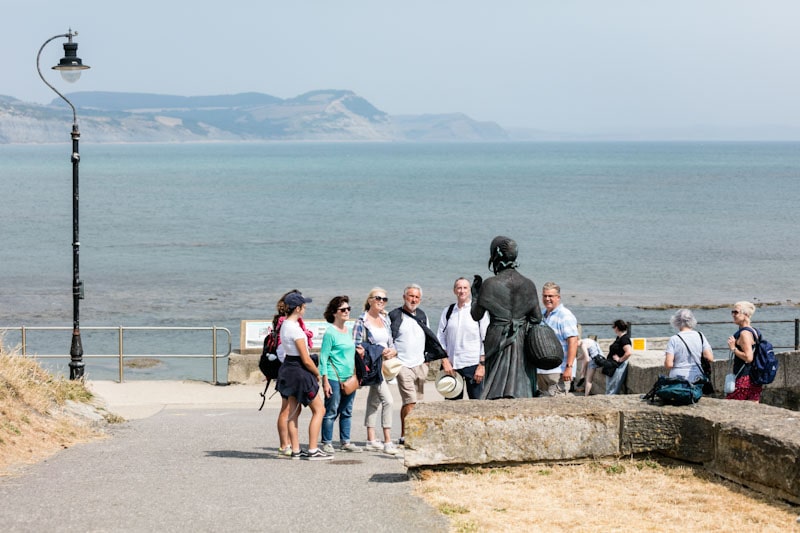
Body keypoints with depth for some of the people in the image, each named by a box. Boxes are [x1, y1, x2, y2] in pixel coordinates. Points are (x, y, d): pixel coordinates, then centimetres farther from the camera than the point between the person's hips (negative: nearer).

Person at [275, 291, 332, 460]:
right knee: (319, 409, 1)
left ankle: (296, 450, 16)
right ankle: (312, 451, -1)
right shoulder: (295, 329, -22)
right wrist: (317, 374, -5)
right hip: (299, 371, -9)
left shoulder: (284, 325, 7)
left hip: (288, 368, 9)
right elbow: (306, 359, -21)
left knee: (293, 412, 13)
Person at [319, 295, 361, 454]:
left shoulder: (348, 331, 13)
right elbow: (323, 357, -10)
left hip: (349, 377, 7)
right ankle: (327, 443, 4)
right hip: (334, 378, -7)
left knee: (347, 412, 11)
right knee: (331, 412, -3)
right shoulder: (330, 332, -9)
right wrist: (325, 381, -15)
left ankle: (345, 442, 18)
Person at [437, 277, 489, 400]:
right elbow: (440, 338, 8)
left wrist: (482, 364, -6)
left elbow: (485, 339, -1)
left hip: (473, 364, -3)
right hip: (451, 365, 3)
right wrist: (445, 361, -2)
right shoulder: (448, 311, 9)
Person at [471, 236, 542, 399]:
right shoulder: (528, 285, 2)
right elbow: (537, 318, 4)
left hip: (497, 342, -2)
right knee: (521, 387, 3)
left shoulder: (490, 285, -7)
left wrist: (475, 293, 15)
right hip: (521, 343, 2)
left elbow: (476, 315, 1)